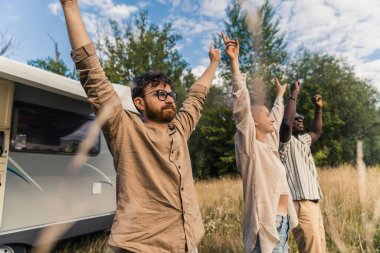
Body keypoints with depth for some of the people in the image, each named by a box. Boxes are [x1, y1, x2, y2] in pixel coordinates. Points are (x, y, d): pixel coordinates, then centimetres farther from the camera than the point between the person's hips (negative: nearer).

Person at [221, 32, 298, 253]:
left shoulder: (270, 144, 11)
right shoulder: (249, 146, -11)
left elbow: (277, 117, 30)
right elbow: (242, 104, -21)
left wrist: (280, 95, 44)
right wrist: (234, 61, -26)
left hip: (282, 221, 9)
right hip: (266, 223, -9)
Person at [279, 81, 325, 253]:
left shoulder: (302, 140, 19)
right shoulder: (286, 141, -7)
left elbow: (316, 132, 34)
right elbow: (286, 122, -26)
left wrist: (318, 108, 20)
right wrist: (294, 94, -17)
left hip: (313, 202, 9)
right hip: (301, 203, -9)